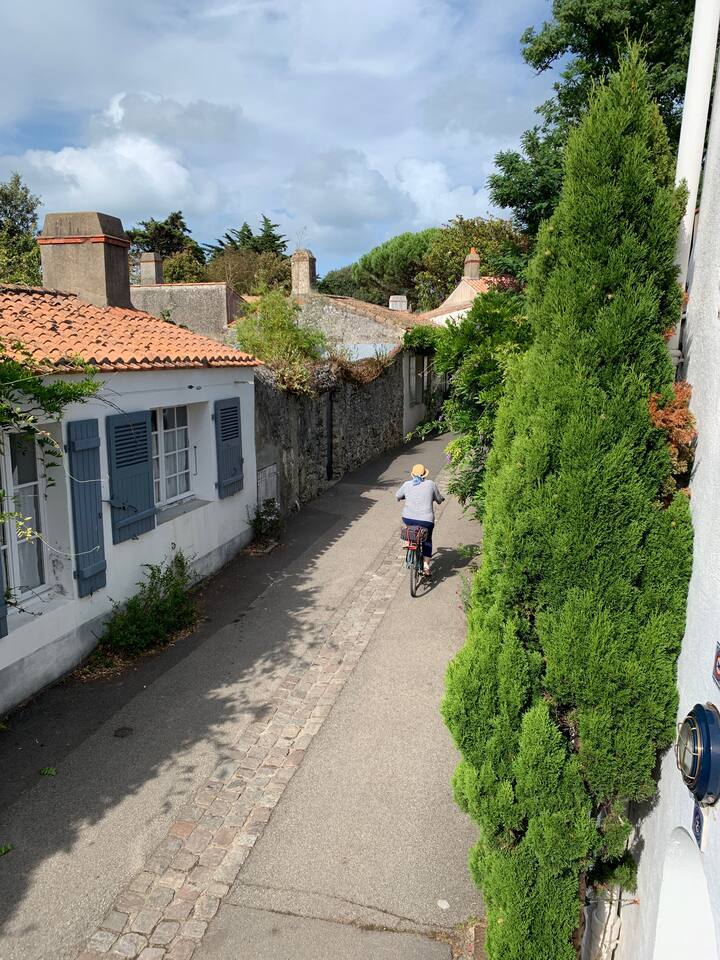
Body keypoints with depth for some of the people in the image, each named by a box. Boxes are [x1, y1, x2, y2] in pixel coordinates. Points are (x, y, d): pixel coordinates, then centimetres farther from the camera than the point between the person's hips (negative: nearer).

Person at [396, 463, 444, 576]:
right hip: (426, 520, -1)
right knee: (427, 541, 19)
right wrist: (441, 498, 34)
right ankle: (426, 566, 13)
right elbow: (439, 500, 11)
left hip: (408, 518, 1)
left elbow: (397, 496, 20)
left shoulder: (407, 484, 4)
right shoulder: (431, 484, 0)